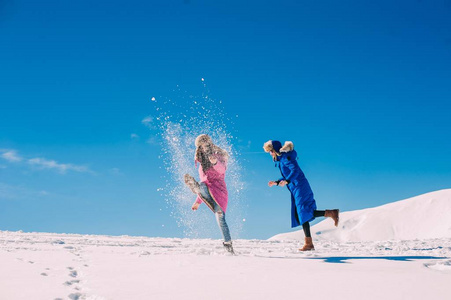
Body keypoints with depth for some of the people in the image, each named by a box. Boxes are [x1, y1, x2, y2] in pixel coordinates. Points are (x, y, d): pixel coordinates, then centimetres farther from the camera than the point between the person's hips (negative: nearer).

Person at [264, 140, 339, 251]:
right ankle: (309, 243, 6)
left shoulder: (285, 157, -9)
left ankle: (331, 213, -11)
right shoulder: (281, 159, 20)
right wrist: (276, 182, 21)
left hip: (300, 187, -10)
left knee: (303, 212, -17)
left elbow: (295, 170, -21)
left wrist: (287, 181, -30)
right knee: (300, 215, 6)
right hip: (295, 190, 10)